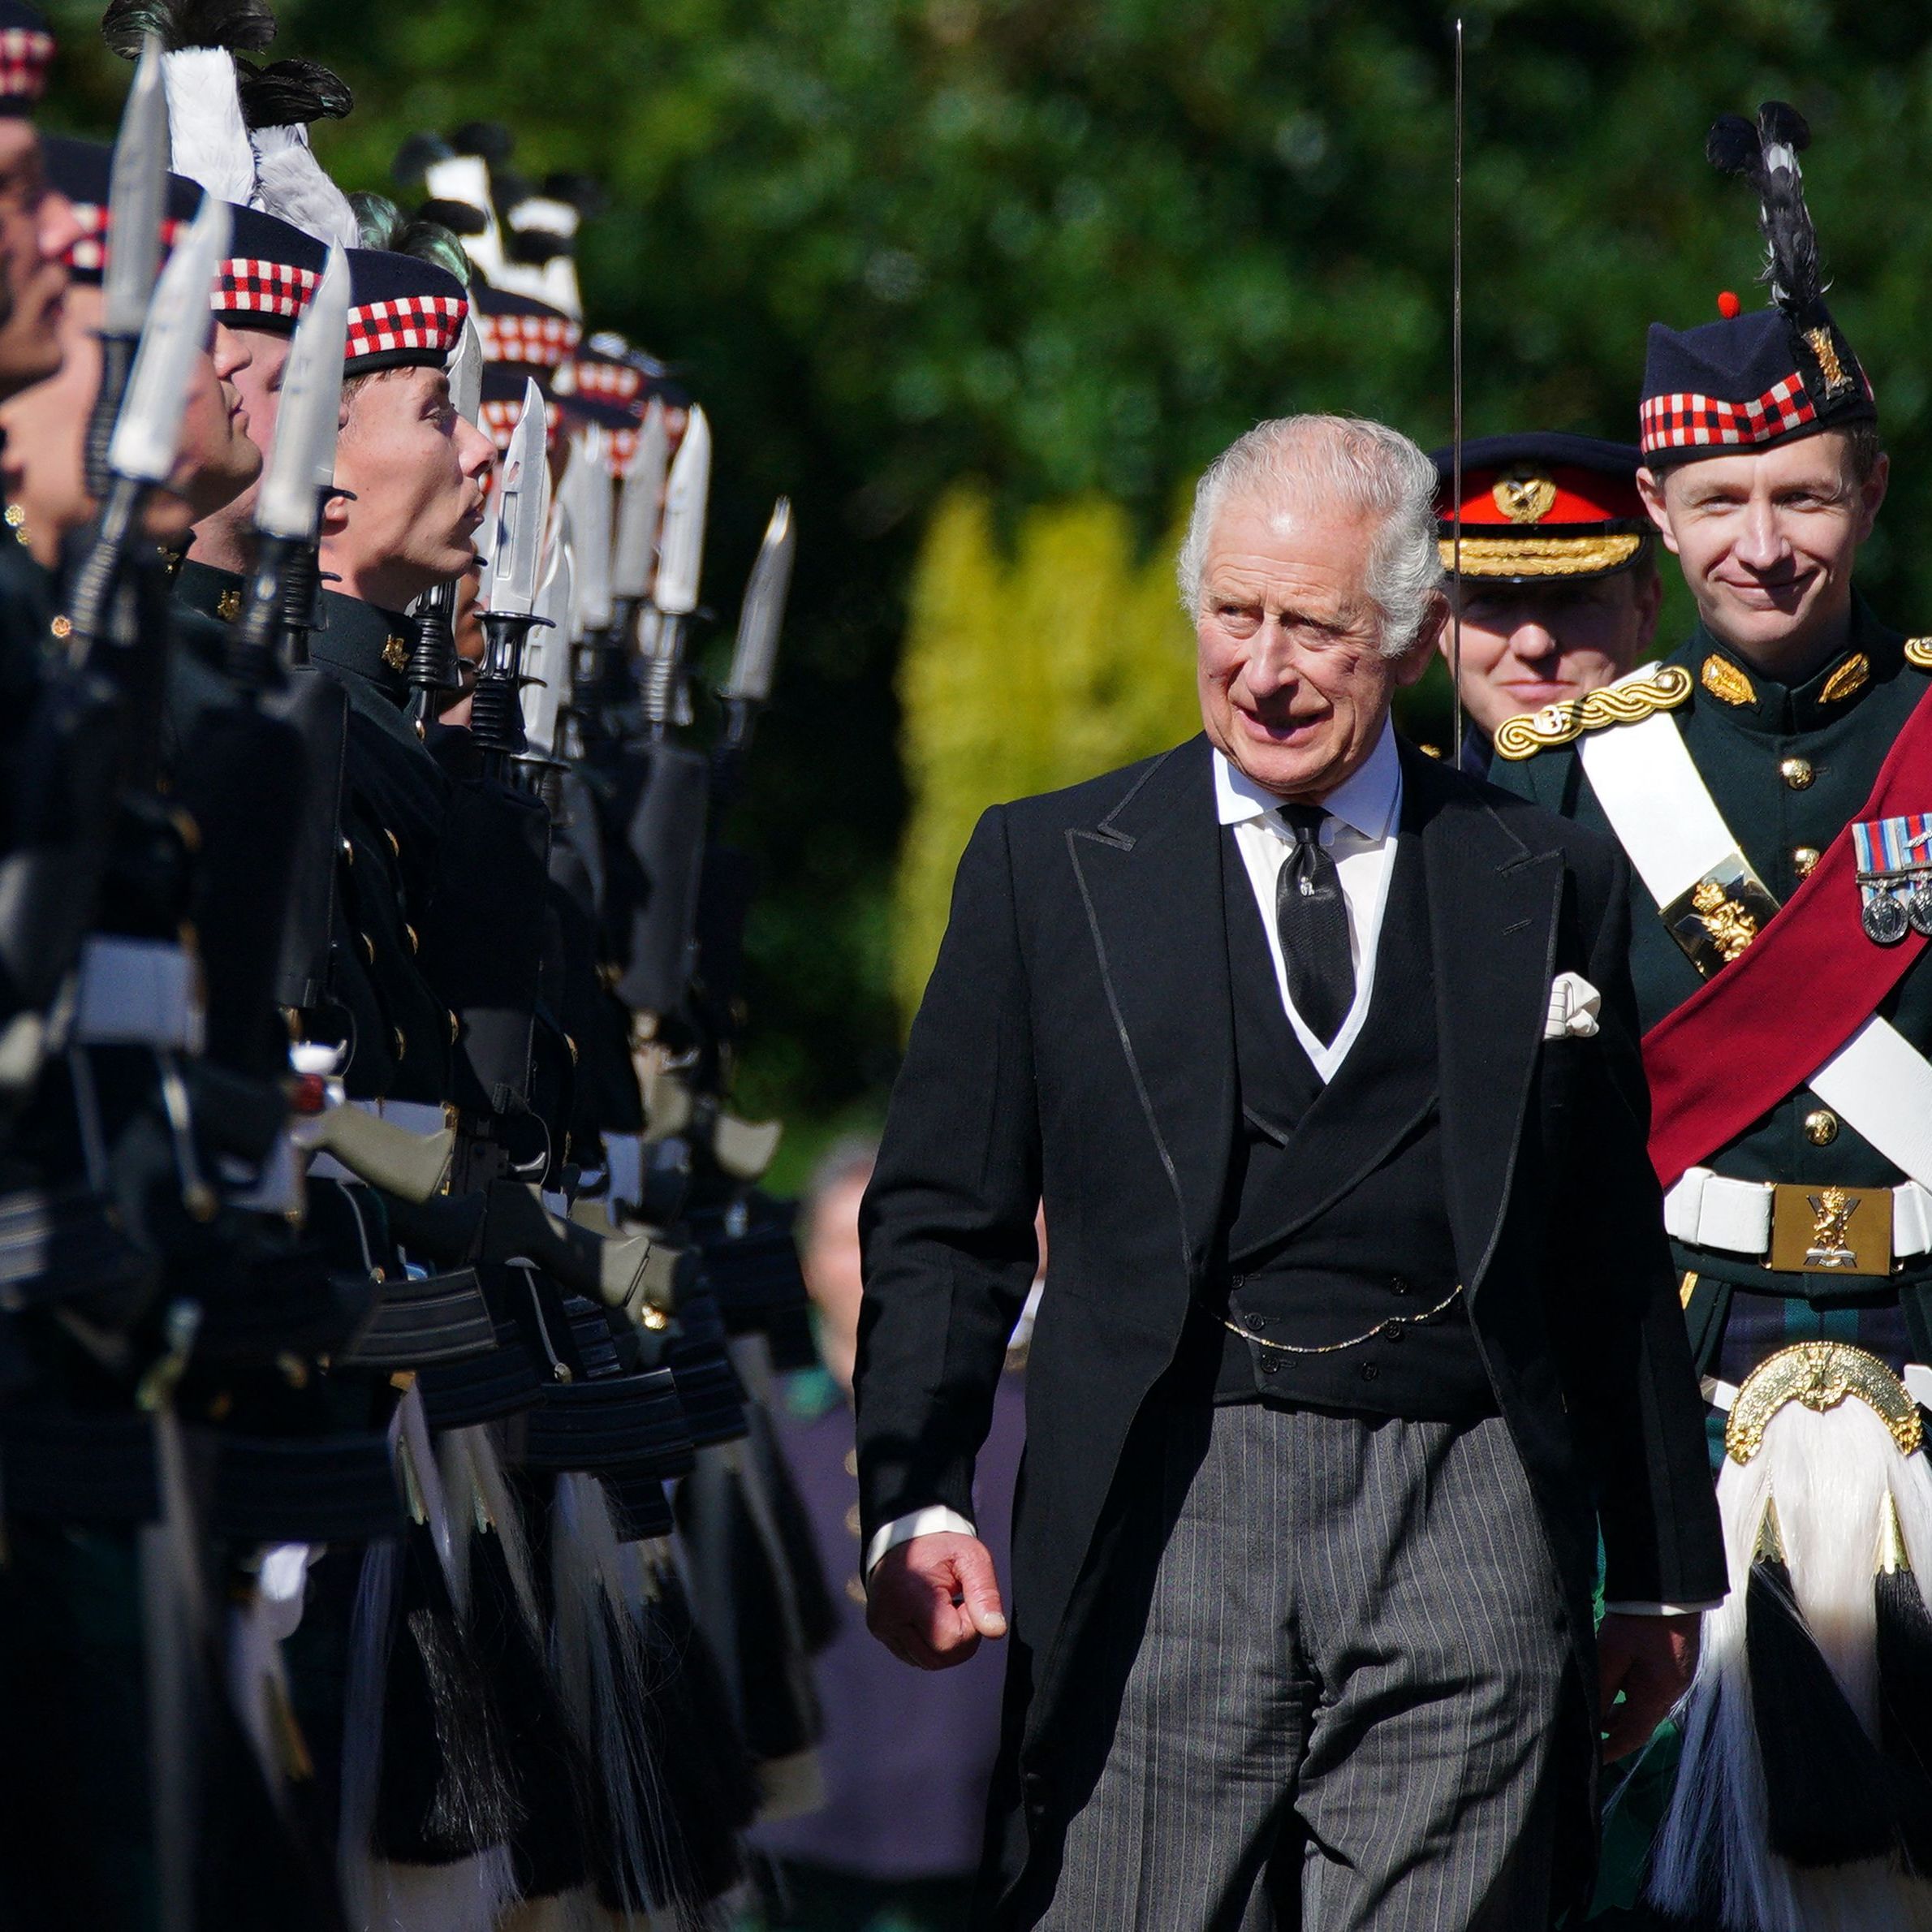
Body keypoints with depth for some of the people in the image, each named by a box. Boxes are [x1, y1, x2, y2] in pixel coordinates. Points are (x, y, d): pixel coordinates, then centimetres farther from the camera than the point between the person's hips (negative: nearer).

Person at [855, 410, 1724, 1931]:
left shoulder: (1552, 884, 12)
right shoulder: (1049, 867, 9)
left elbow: (1619, 1259, 15)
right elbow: (941, 1218, 6)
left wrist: (1661, 1581, 16)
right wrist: (918, 1508, -8)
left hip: (1468, 1529, 1)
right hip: (1167, 1526, -1)